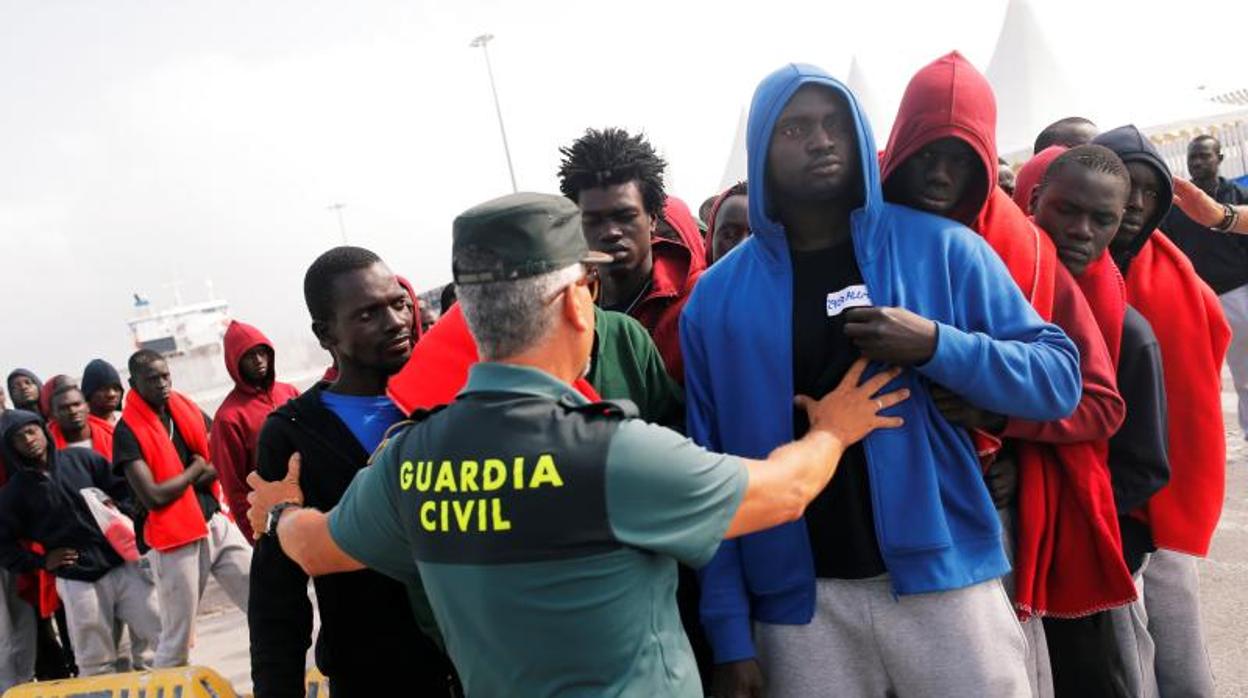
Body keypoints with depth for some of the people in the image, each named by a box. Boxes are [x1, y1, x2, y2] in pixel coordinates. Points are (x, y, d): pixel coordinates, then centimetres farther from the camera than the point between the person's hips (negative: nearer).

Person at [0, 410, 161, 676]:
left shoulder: (83, 459, 6)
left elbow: (123, 490, 11)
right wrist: (41, 561, -2)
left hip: (123, 565, 1)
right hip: (77, 581, -1)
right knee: (95, 664, 1)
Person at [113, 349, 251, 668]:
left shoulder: (188, 409, 8)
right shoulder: (128, 432, -10)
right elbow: (153, 496, -18)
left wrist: (180, 484, -9)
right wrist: (195, 469, -5)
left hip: (218, 524, 6)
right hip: (175, 539, -5)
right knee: (177, 637, 1)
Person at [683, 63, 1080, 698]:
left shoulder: (941, 248, -1)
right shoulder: (716, 298, 2)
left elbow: (1059, 378, -1)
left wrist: (937, 348, -18)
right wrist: (730, 634, 0)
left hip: (943, 579, 0)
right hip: (800, 603, 1)